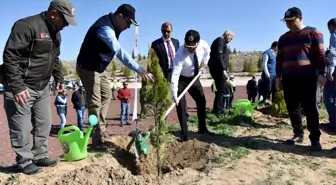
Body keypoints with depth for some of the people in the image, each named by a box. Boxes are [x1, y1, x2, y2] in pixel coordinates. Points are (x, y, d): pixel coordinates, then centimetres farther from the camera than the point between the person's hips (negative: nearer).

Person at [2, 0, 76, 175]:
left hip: (42, 87, 9)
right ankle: (25, 162, 18)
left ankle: (40, 156, 28)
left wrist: (59, 78, 15)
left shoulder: (55, 32, 10)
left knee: (44, 124, 14)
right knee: (21, 129, 2)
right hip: (21, 88, -9)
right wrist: (16, 86, -27)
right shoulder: (26, 26, -19)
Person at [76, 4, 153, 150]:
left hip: (99, 67, 10)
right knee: (95, 102, -9)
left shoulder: (113, 25, 2)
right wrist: (139, 70, -50)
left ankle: (101, 129, 27)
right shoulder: (105, 28, -30)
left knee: (106, 95, 16)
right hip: (88, 67, -10)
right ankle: (97, 140, -3)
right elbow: (119, 52, -43)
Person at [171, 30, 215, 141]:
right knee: (181, 105, -11)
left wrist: (205, 64, -1)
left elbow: (207, 53, 7)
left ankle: (202, 129, 25)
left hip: (194, 78, 5)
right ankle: (184, 133, 1)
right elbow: (175, 75, -38)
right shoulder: (180, 53, -35)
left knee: (201, 101, 8)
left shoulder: (203, 45, -22)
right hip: (181, 79, -5)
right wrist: (174, 94, -42)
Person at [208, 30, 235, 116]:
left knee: (220, 89, 14)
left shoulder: (222, 42, 20)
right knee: (221, 90, -6)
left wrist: (224, 69, 20)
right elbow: (219, 56, -21)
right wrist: (224, 69, -24)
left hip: (219, 69, 10)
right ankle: (217, 110, -1)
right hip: (218, 69, -10)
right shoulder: (220, 41, -10)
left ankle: (218, 109, 21)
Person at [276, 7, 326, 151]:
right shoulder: (283, 38, 16)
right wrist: (278, 76, 10)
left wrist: (321, 73, -10)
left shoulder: (313, 33, 2)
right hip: (288, 78, 5)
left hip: (308, 77, -5)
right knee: (292, 108, 5)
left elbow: (320, 55, -2)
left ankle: (315, 139, 2)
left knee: (309, 108, -5)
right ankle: (298, 134, 17)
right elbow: (279, 58, 16)